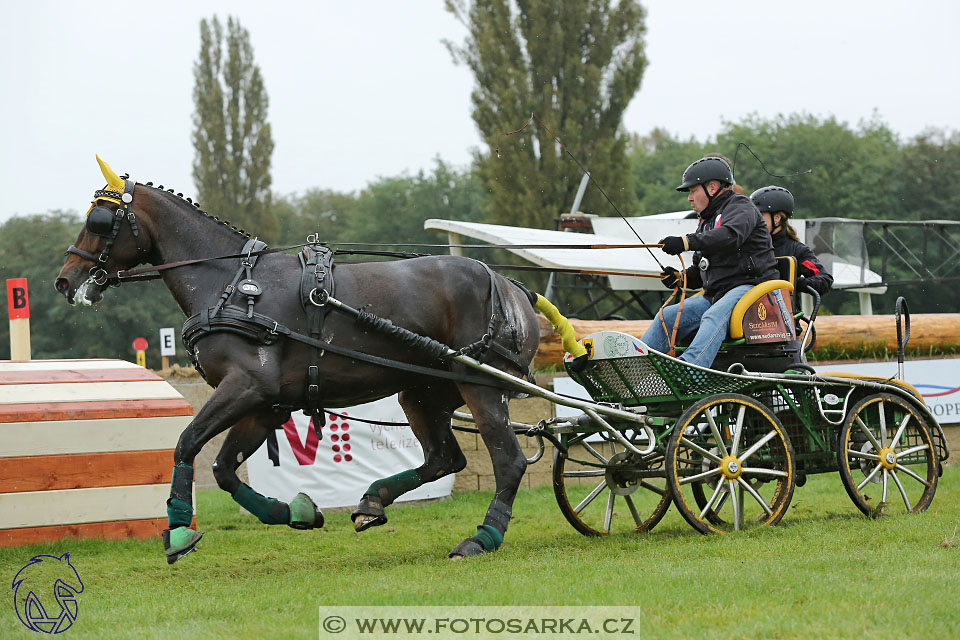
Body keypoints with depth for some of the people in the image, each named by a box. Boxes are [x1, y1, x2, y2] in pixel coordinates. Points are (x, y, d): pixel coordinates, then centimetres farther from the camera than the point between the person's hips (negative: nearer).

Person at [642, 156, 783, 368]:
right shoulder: (706, 222, 26)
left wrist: (686, 242, -31)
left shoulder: (740, 206, 0)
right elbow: (700, 271, 28)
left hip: (749, 285, -9)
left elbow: (731, 236, -23)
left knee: (714, 317, -35)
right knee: (667, 317, -5)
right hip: (716, 294, 9)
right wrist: (680, 278, 6)